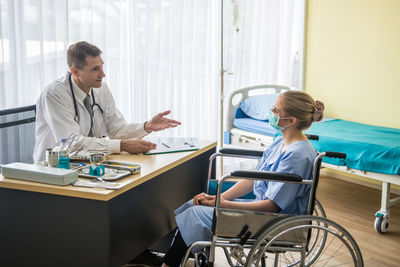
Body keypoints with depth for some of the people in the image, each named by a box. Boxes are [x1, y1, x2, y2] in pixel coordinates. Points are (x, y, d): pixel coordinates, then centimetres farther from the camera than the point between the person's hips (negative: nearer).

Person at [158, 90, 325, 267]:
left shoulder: (298, 155, -23)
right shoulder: (280, 143, 6)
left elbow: (273, 205, -24)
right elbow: (252, 179, 9)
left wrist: (224, 204, -19)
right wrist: (219, 197, -3)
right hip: (261, 206, 9)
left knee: (197, 213, -10)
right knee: (195, 203, 2)